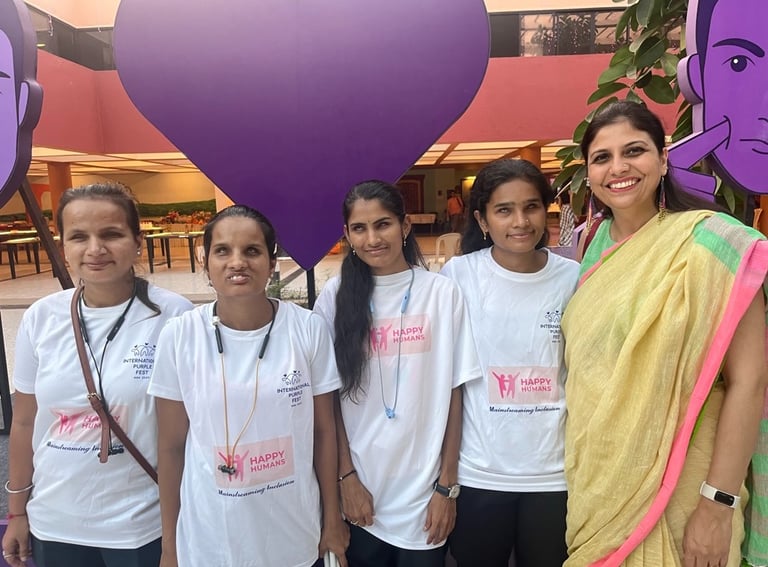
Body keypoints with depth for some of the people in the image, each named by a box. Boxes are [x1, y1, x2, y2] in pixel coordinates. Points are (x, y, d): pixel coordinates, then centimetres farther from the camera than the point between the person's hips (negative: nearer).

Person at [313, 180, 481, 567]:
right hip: (360, 490, 1)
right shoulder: (335, 296, -4)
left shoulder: (443, 293, -7)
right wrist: (346, 476, -2)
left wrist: (447, 485, -3)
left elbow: (453, 395, -4)